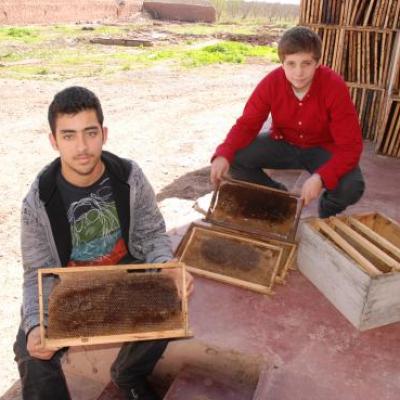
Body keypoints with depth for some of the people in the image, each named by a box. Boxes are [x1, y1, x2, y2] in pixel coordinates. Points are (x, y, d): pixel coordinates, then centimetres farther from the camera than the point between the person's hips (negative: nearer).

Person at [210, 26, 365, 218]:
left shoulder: (334, 87, -28)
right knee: (235, 158, -20)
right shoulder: (271, 83, -20)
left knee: (351, 187, -32)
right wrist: (223, 155, -35)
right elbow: (247, 124, -14)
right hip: (283, 144, 3)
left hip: (323, 149, -2)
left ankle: (328, 210, 8)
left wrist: (321, 177, -44)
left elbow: (350, 145, -27)